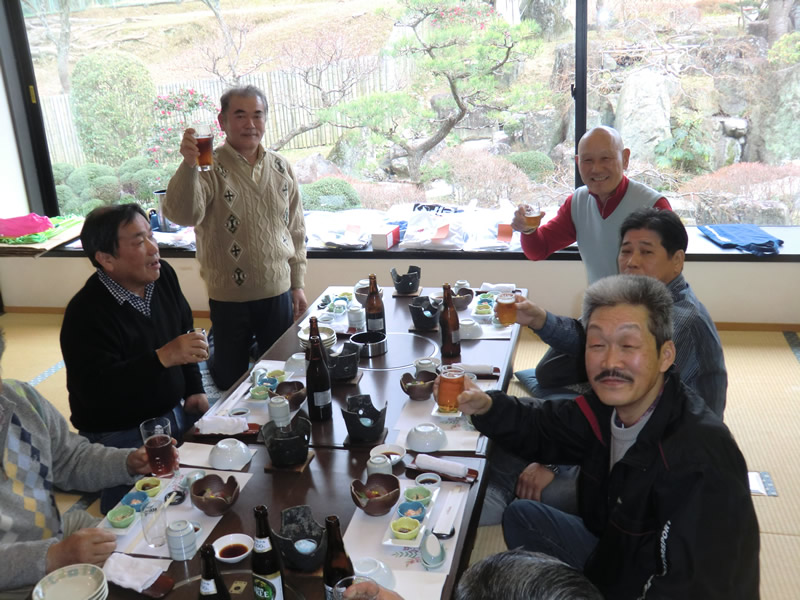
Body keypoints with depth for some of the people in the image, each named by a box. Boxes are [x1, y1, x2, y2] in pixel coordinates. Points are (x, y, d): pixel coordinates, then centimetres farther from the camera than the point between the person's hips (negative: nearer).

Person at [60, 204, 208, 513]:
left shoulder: (163, 276, -2)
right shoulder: (86, 313, -24)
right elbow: (95, 391, -31)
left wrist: (193, 390, 6)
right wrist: (162, 358, -38)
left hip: (174, 414, 7)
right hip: (121, 438, -7)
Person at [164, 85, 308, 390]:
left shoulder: (281, 167, 5)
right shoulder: (210, 168, -10)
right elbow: (183, 214, -29)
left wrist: (297, 283, 11)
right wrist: (189, 166, -44)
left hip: (278, 293, 4)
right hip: (229, 297, -3)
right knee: (231, 381, 12)